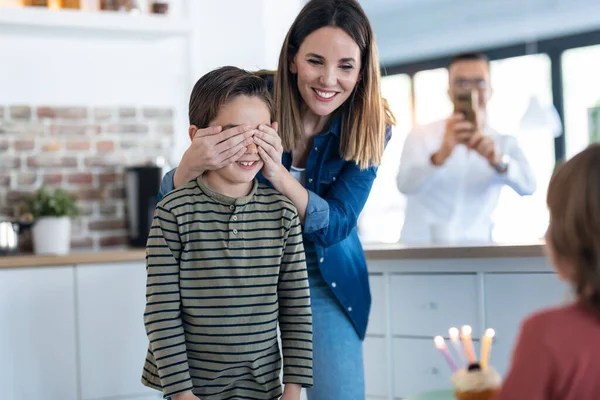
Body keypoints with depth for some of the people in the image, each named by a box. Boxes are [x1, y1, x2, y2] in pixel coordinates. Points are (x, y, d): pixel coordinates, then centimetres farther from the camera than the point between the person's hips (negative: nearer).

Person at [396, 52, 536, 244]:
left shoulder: (504, 144, 10)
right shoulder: (421, 136, 5)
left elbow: (527, 186, -10)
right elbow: (405, 184, -14)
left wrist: (498, 160, -29)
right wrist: (440, 155, -32)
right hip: (419, 250, -1)